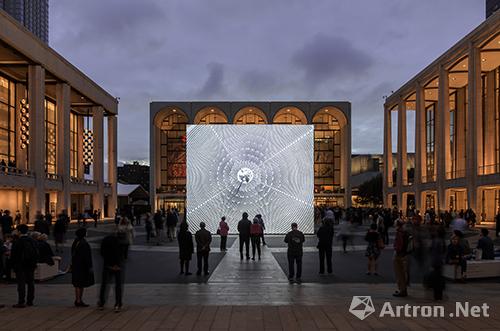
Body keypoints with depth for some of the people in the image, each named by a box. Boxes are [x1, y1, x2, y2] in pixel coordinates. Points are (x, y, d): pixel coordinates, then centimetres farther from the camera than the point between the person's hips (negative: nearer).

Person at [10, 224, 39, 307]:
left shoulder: (17, 242, -13)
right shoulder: (33, 241, 4)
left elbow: (13, 255, -10)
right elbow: (37, 254, 8)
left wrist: (14, 265, 2)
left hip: (20, 266, -5)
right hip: (31, 266, 5)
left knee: (21, 283, -4)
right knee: (30, 283, 11)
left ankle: (21, 302, -5)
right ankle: (30, 301, 17)